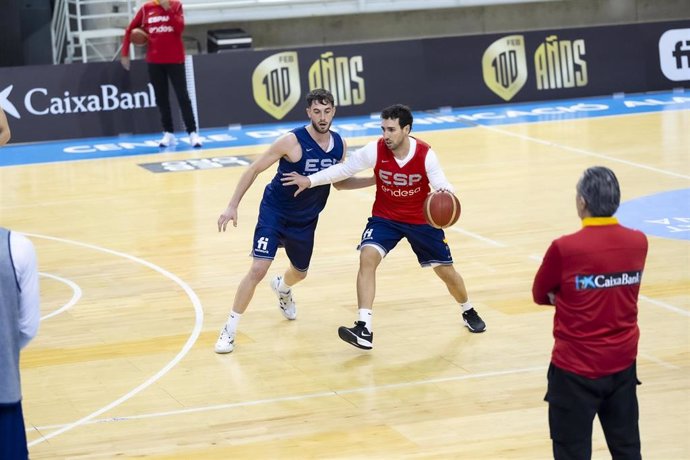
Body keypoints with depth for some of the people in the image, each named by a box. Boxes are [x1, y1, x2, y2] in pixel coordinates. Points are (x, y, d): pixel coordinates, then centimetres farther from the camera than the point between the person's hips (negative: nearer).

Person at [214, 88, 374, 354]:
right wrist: (233, 206, -20)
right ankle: (229, 329, -7)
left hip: (305, 220, 6)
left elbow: (339, 183, 10)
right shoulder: (292, 141, -24)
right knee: (258, 269, -20)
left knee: (300, 272, 25)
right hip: (274, 212, -6)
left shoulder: (339, 145, -7)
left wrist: (375, 181, -1)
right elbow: (255, 169, -17)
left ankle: (282, 288, 63)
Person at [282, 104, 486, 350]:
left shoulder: (425, 154, -22)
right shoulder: (375, 150, -19)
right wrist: (310, 180, -13)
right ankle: (364, 330, -29)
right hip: (385, 217, 0)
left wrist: (445, 193, -51)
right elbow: (344, 169, -8)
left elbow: (441, 184, -26)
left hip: (421, 219, 0)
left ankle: (468, 312, 44)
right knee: (367, 257, -26)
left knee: (446, 271, 9)